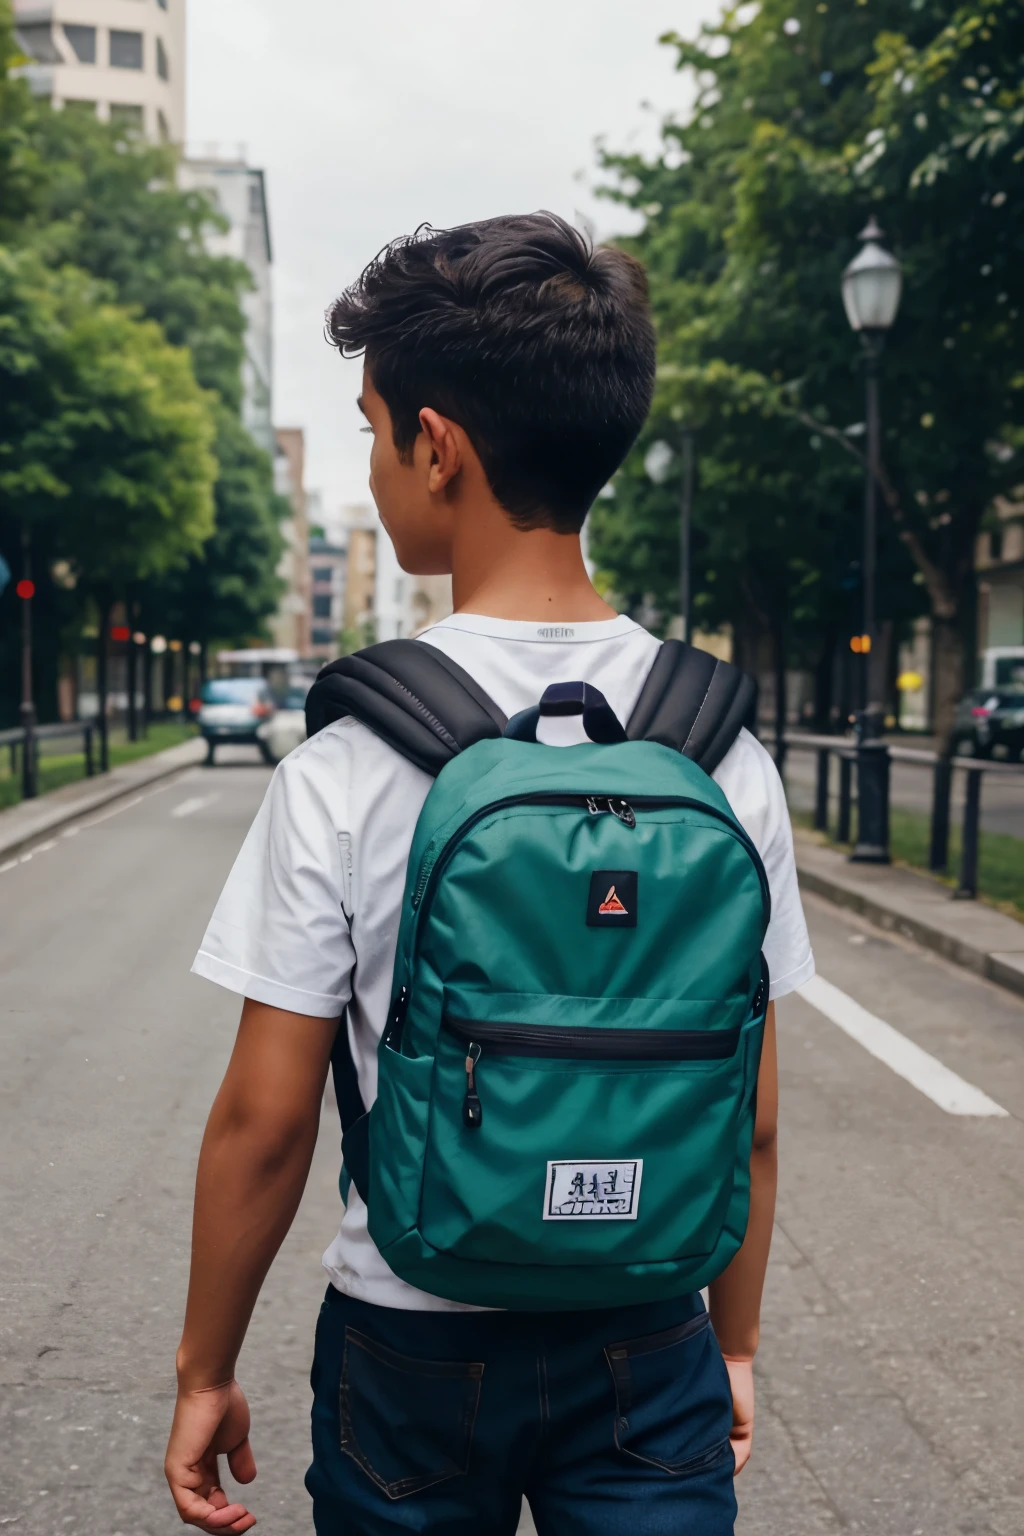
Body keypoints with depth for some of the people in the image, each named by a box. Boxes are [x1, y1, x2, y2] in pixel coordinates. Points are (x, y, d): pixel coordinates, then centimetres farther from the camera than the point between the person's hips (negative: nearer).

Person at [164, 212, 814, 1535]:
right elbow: (750, 1114, -2)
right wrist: (734, 1341, 13)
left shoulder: (344, 767, -17)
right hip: (646, 1350, 1)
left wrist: (204, 1372, 3)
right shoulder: (727, 755, -8)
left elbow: (264, 1119, -12)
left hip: (409, 1350, 0)